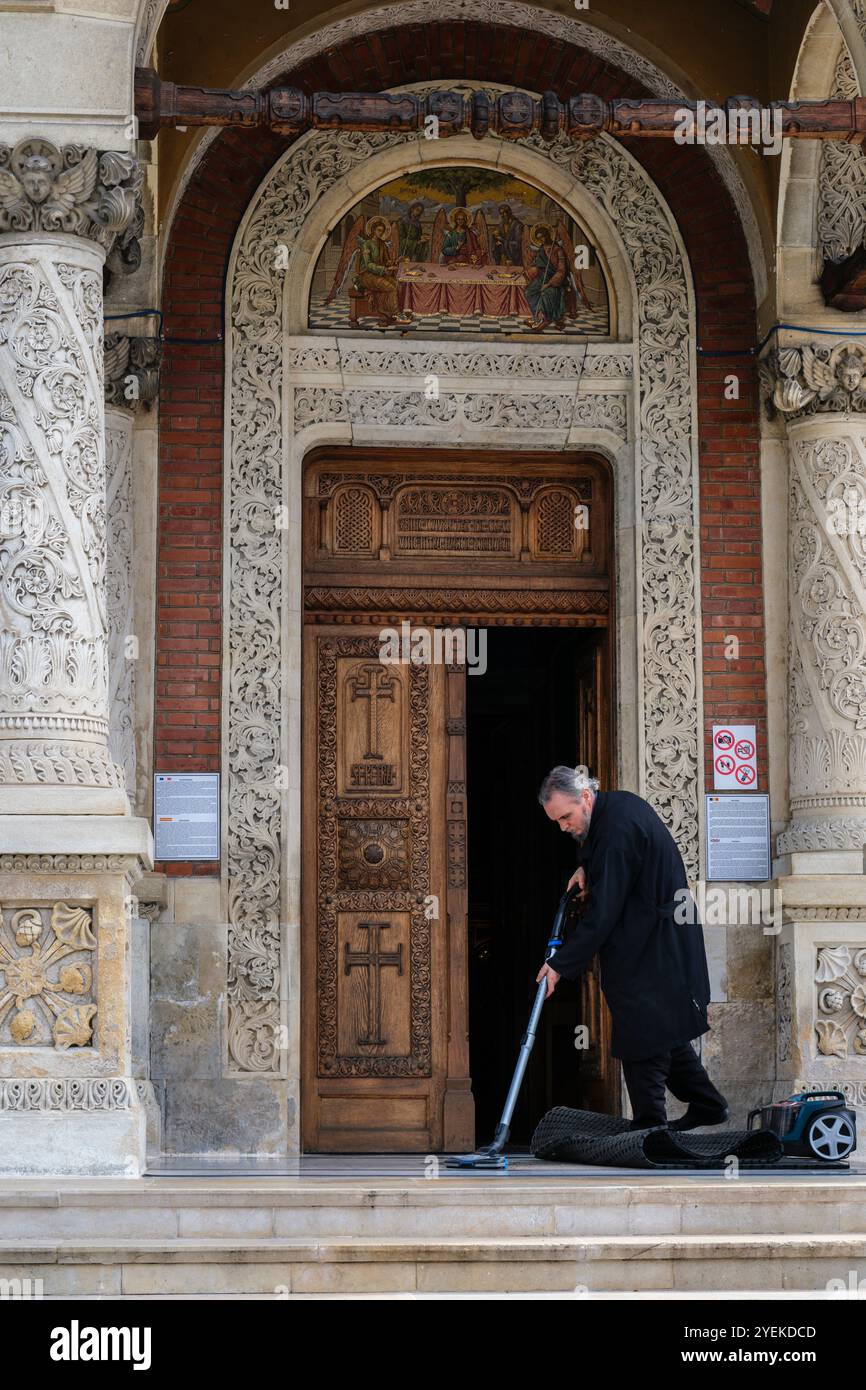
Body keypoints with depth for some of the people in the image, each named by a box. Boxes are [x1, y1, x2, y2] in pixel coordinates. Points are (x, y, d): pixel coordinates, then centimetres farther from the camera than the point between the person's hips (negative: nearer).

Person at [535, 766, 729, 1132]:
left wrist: (561, 965, -22)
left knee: (641, 1037, -6)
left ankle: (649, 1124, -1)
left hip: (648, 950, -10)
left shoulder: (617, 831, -24)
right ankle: (707, 1105, 26)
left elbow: (601, 913, -25)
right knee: (663, 1029, 17)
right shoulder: (620, 803, 6)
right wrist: (585, 866, 7)